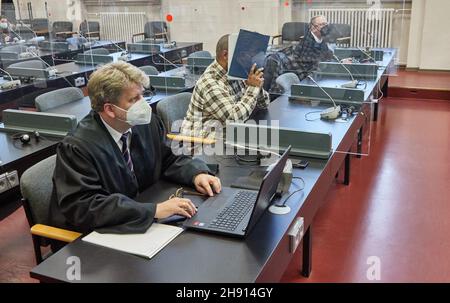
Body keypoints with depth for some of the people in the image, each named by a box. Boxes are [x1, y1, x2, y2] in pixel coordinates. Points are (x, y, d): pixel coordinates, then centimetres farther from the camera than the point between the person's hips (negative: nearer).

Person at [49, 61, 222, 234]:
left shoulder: (148, 123, -3)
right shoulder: (76, 148, -20)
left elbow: (169, 158, 11)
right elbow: (84, 206, -28)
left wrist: (197, 174, -10)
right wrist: (154, 210, -33)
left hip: (144, 226, 6)